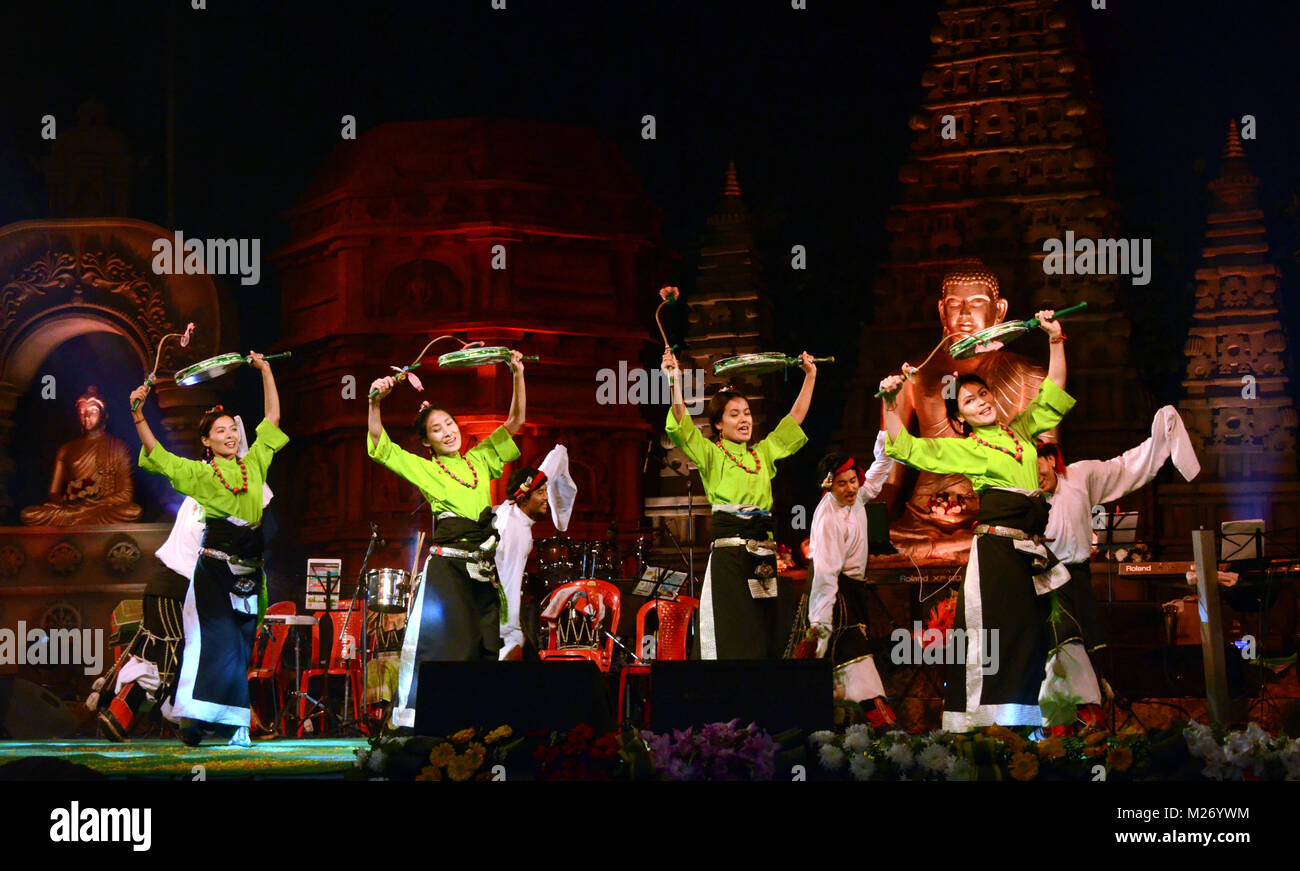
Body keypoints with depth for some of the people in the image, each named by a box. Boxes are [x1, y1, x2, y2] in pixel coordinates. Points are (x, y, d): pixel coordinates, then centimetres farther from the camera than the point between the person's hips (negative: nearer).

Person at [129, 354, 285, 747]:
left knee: (242, 645, 2)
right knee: (218, 642, -14)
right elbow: (154, 452, 0)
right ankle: (193, 718, -13)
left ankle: (235, 725, 3)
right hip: (214, 565, -4)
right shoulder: (198, 473, 7)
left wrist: (265, 371, 18)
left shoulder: (253, 464, 15)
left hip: (249, 566, 4)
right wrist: (139, 415, -12)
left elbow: (272, 418, 19)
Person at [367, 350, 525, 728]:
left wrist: (518, 375, 5)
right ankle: (412, 721, -13)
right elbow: (379, 445, 0)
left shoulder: (481, 459, 17)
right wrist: (375, 403, -14)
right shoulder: (423, 468, 8)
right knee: (439, 639, -11)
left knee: (484, 646, 3)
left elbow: (515, 421, 17)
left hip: (484, 564, 4)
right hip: (446, 564, -4)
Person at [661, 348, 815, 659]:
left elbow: (796, 416, 24)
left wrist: (810, 377, 21)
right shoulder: (710, 454, 6)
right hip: (730, 550, -5)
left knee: (773, 638, 0)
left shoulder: (764, 452, 20)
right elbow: (681, 426, -9)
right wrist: (675, 384, -21)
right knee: (735, 638, -11)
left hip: (766, 551, 5)